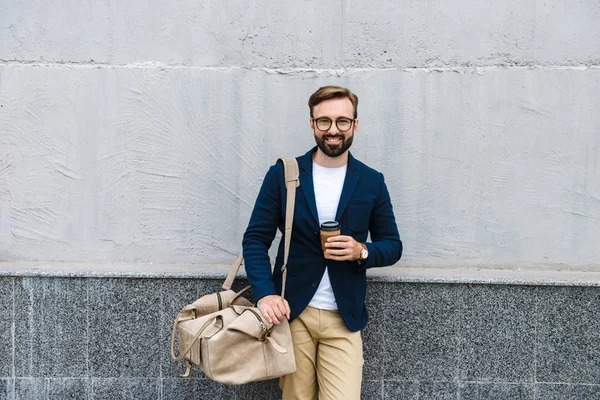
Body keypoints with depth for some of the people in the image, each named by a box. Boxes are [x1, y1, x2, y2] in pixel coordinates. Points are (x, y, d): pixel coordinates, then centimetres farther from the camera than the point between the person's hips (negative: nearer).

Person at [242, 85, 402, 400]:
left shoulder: (372, 182, 3)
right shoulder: (282, 174, -1)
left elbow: (392, 245, 9)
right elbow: (255, 238, -1)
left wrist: (362, 251, -13)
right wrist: (265, 293, -15)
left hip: (344, 318, 1)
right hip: (291, 312, 0)